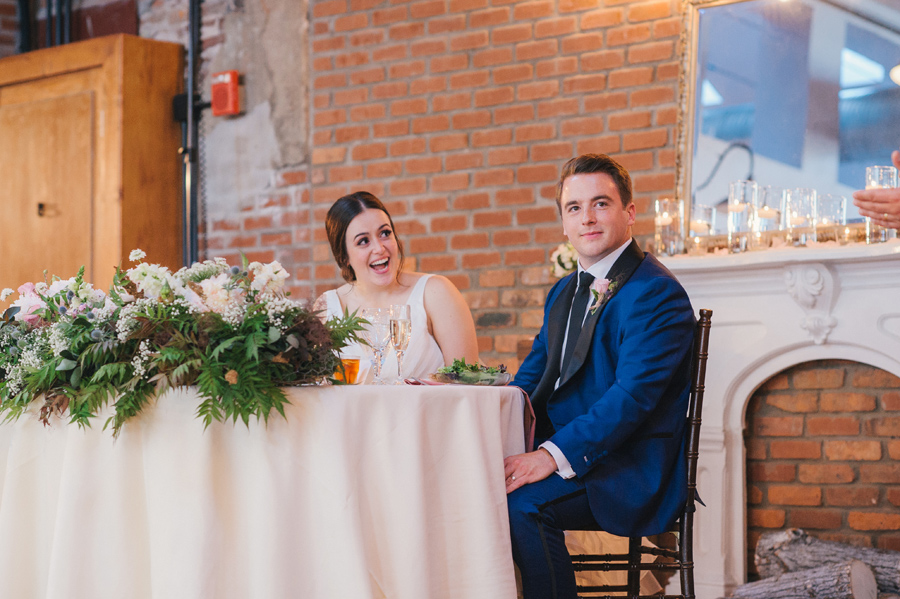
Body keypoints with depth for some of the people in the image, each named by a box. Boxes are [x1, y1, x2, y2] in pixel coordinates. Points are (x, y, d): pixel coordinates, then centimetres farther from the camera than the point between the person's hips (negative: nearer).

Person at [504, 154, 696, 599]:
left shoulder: (655, 292, -11)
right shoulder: (564, 292, 19)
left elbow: (632, 395, -21)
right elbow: (532, 377, 19)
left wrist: (553, 454, -29)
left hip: (631, 468, -8)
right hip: (560, 455, 8)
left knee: (522, 501, -30)